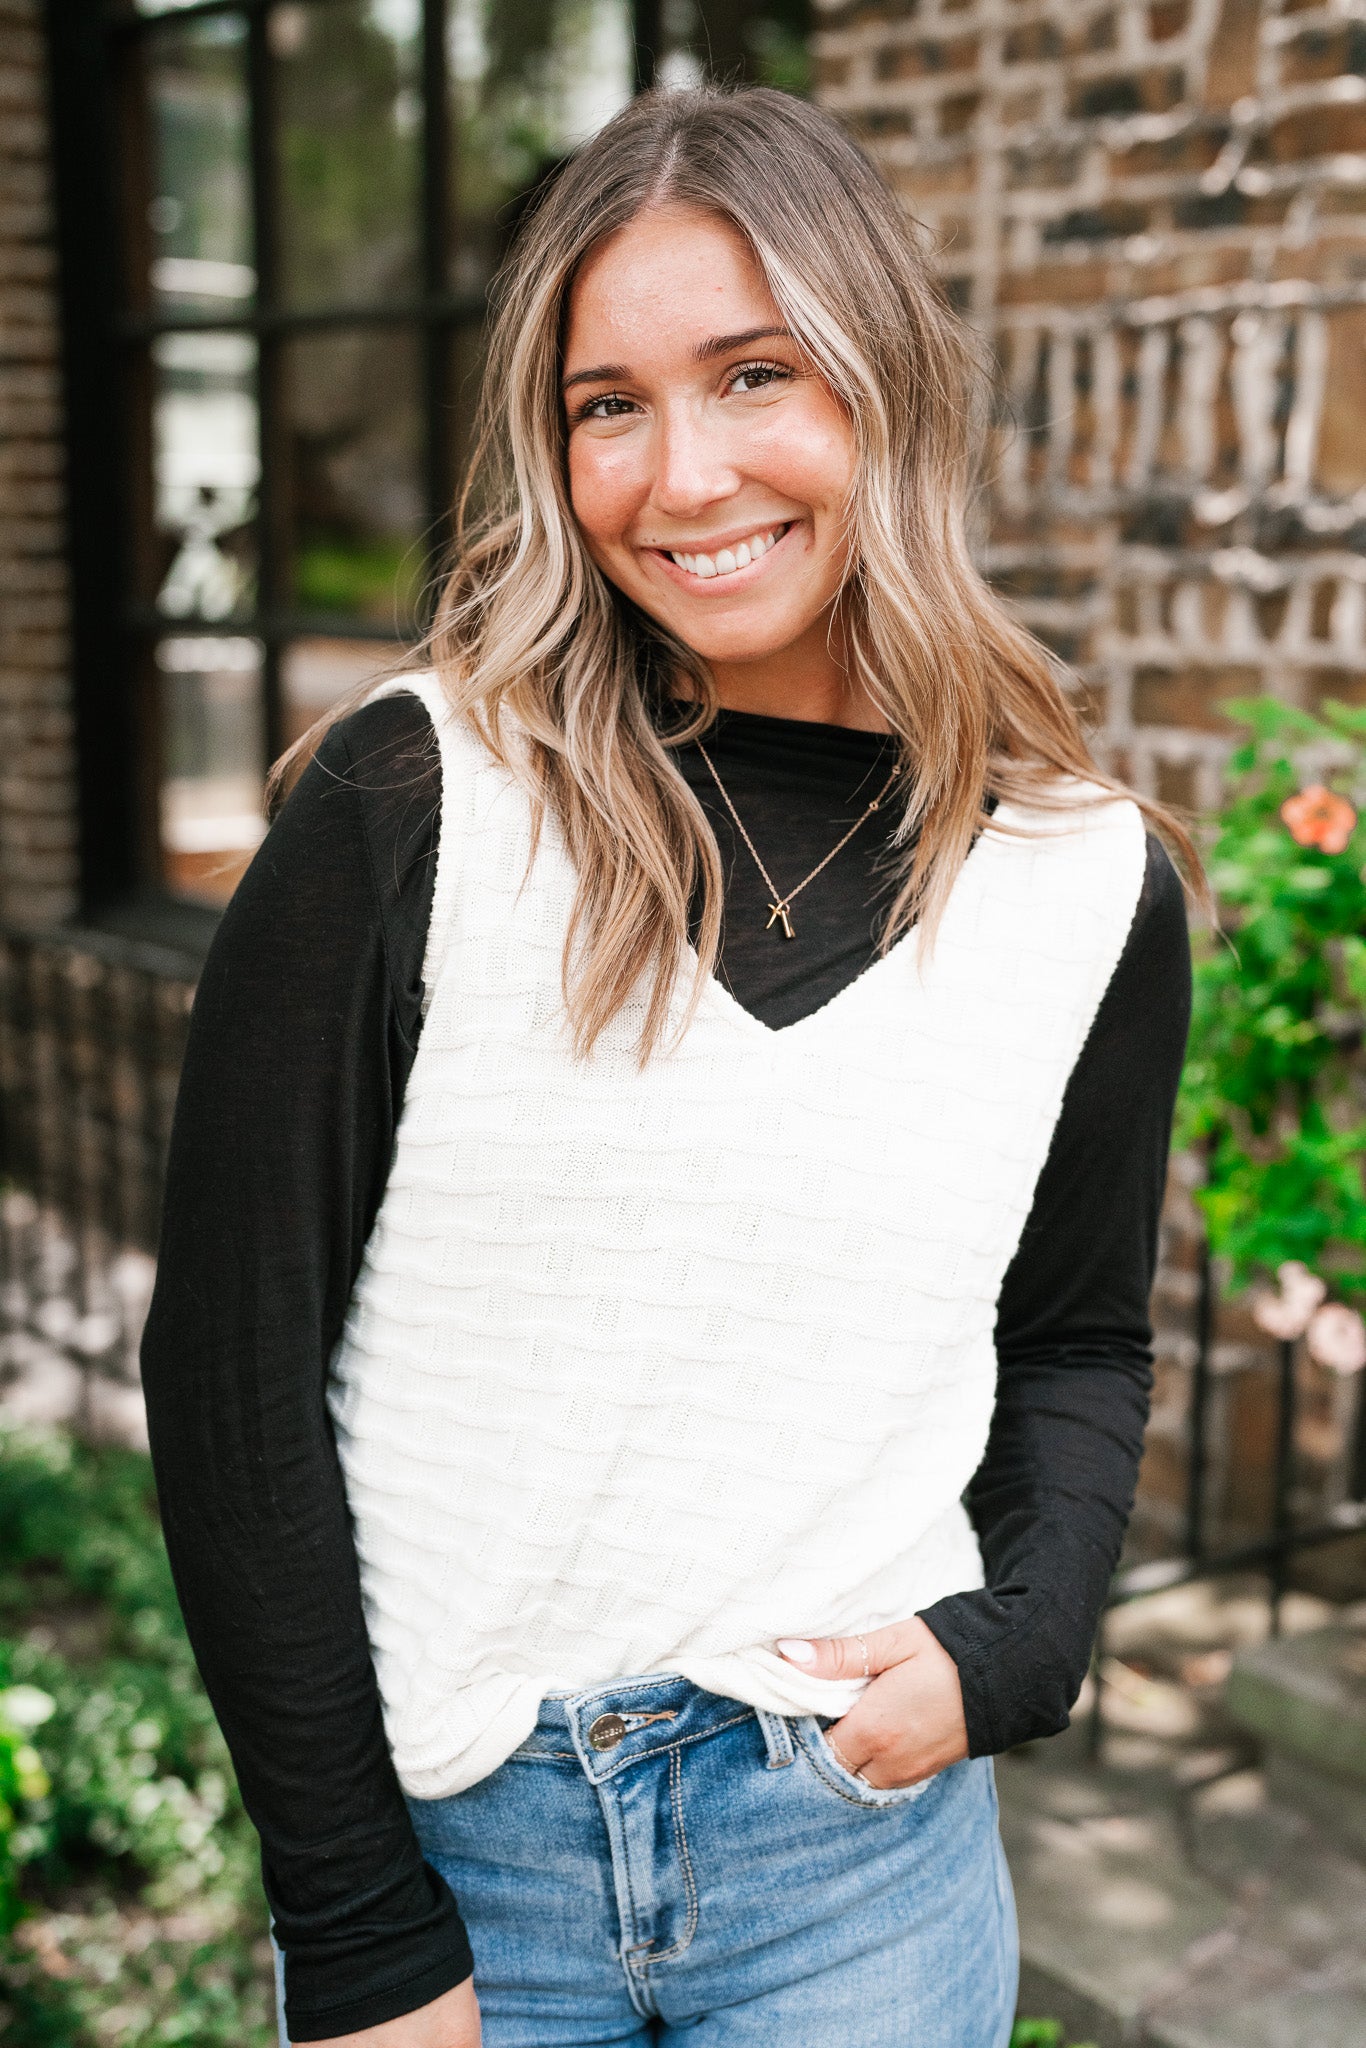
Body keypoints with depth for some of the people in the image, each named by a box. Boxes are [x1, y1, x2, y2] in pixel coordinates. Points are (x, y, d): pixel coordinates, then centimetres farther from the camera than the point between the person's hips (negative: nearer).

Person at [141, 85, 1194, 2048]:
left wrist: (1015, 1643, -7)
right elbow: (237, 1360, -10)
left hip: (865, 1848, 2)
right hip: (446, 1829, -1)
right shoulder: (406, 806, -12)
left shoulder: (1088, 888, -3)